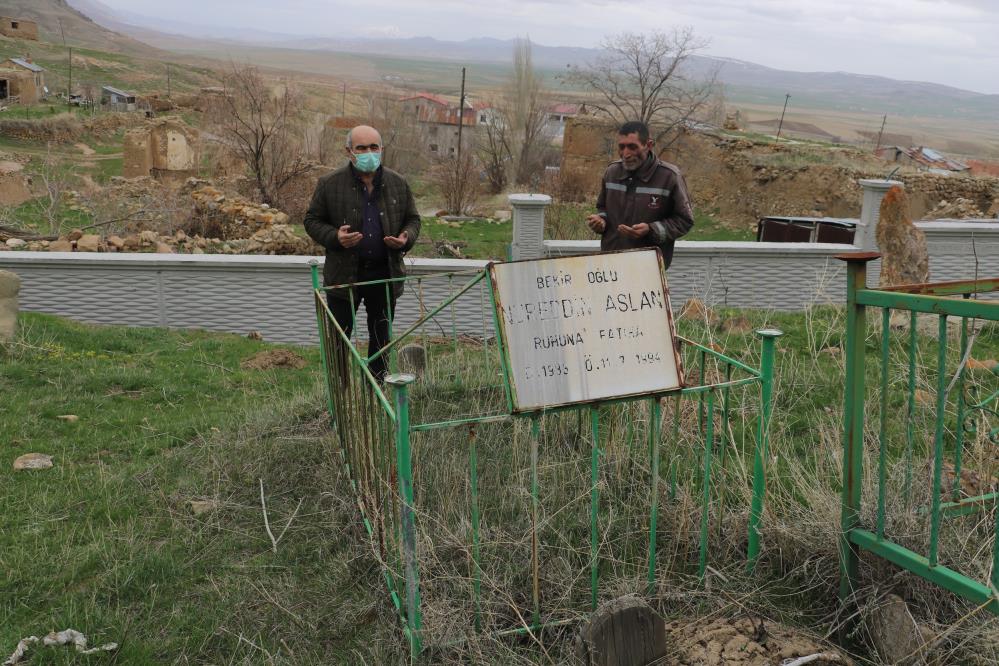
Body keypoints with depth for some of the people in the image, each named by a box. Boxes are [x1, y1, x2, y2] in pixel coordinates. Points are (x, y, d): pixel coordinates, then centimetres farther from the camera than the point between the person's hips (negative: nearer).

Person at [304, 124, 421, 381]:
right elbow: (312, 221, 2)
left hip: (385, 273, 3)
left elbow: (413, 219, 14)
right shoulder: (329, 184, -4)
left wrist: (406, 238, -8)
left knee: (381, 337, 13)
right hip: (344, 273, -2)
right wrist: (335, 237, -18)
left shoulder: (398, 184, 4)